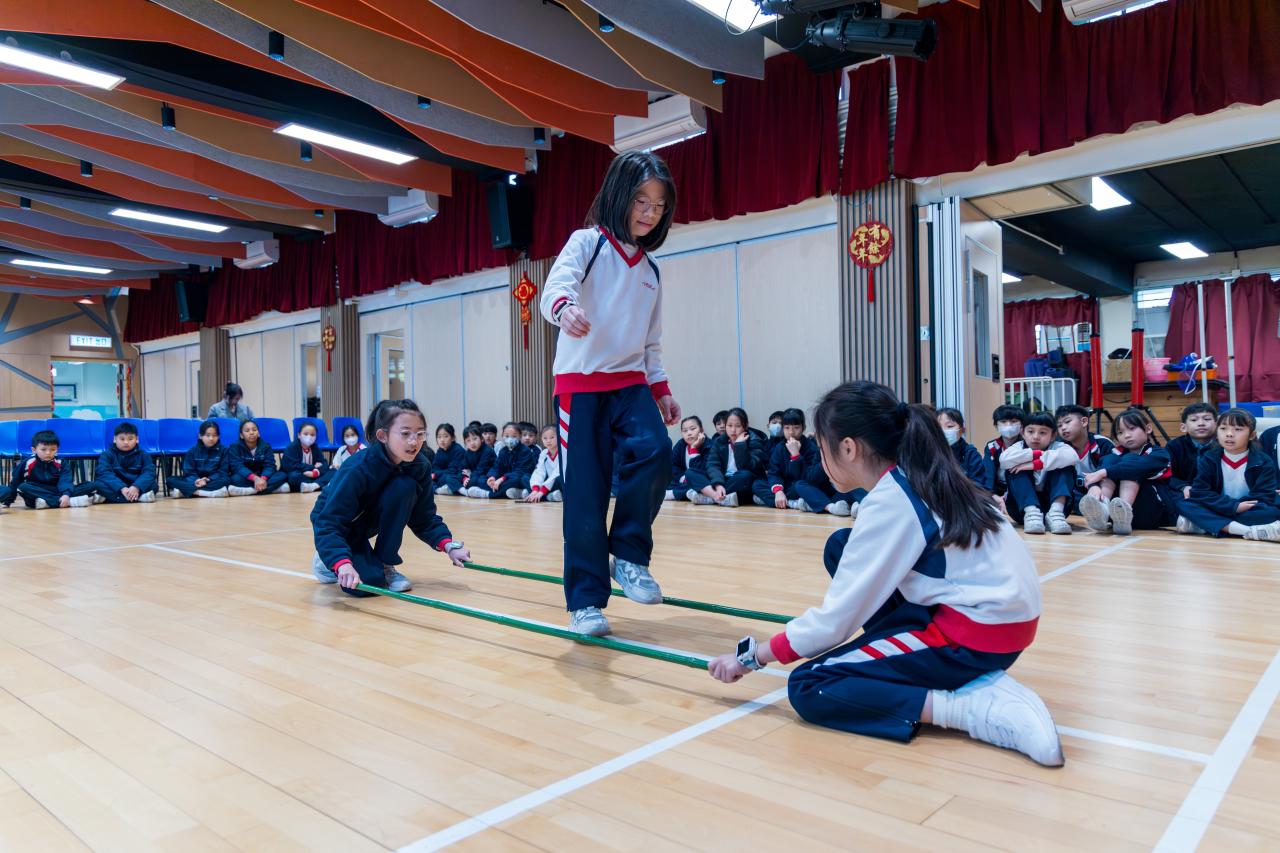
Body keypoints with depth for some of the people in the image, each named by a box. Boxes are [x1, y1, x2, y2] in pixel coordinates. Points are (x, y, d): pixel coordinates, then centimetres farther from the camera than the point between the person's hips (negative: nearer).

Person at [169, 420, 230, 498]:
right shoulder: (193, 450, 7)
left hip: (213, 481, -2)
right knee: (171, 480, -20)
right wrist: (196, 481, -24)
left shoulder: (223, 450, 3)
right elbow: (188, 472, -1)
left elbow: (223, 471, -4)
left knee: (226, 480, -34)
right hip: (195, 481, 2)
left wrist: (208, 480, -23)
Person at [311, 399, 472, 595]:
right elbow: (328, 524, -37)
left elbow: (424, 518, -12)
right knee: (367, 581, -28)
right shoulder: (356, 470, -35)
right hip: (336, 524, -5)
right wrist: (343, 564, -53)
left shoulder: (419, 466, -19)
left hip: (368, 520, 5)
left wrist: (449, 545, -28)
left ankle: (385, 564, -10)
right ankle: (328, 559, 8)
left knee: (405, 486, -27)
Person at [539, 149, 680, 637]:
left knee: (654, 452, -24)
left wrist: (661, 389, 14)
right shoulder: (587, 242, 0)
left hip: (630, 381, 4)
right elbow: (555, 287, -20)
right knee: (585, 495, -5)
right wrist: (565, 308, -43)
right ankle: (586, 601, 7)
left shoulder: (650, 268, 16)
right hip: (580, 382, -4)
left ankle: (630, 556, -5)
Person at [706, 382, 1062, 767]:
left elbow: (836, 619, -17)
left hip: (979, 632, -9)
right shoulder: (919, 477, 6)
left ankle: (973, 706, -14)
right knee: (841, 549, 12)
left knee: (808, 689, -7)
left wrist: (752, 656, -7)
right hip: (998, 612, 9)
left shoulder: (889, 500, -19)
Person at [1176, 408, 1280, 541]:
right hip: (1217, 510, 1)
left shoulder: (1263, 462, -3)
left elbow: (1264, 496, -11)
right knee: (1184, 505, -25)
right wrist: (1233, 506, -21)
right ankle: (1247, 531, -38)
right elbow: (1200, 492, -9)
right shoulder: (1209, 459, -1)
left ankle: (1204, 525, -35)